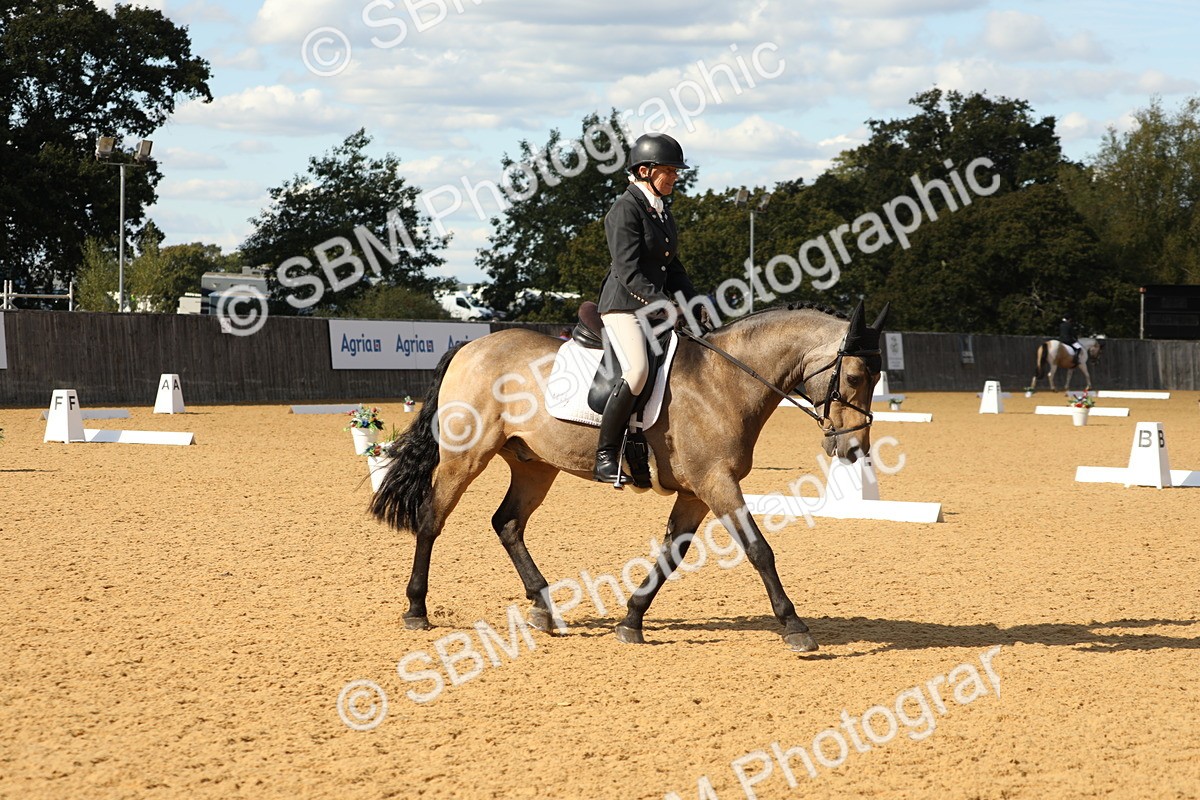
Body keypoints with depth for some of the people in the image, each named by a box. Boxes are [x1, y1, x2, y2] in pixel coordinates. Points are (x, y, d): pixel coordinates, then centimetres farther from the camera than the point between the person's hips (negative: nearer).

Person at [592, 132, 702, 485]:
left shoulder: (662, 212, 16)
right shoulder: (626, 209, -11)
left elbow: (673, 267, 21)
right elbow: (628, 271, -19)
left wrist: (694, 303, 7)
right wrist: (663, 303, -27)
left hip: (656, 306, 9)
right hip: (623, 304, -9)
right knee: (637, 370, -28)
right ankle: (605, 457, -24)